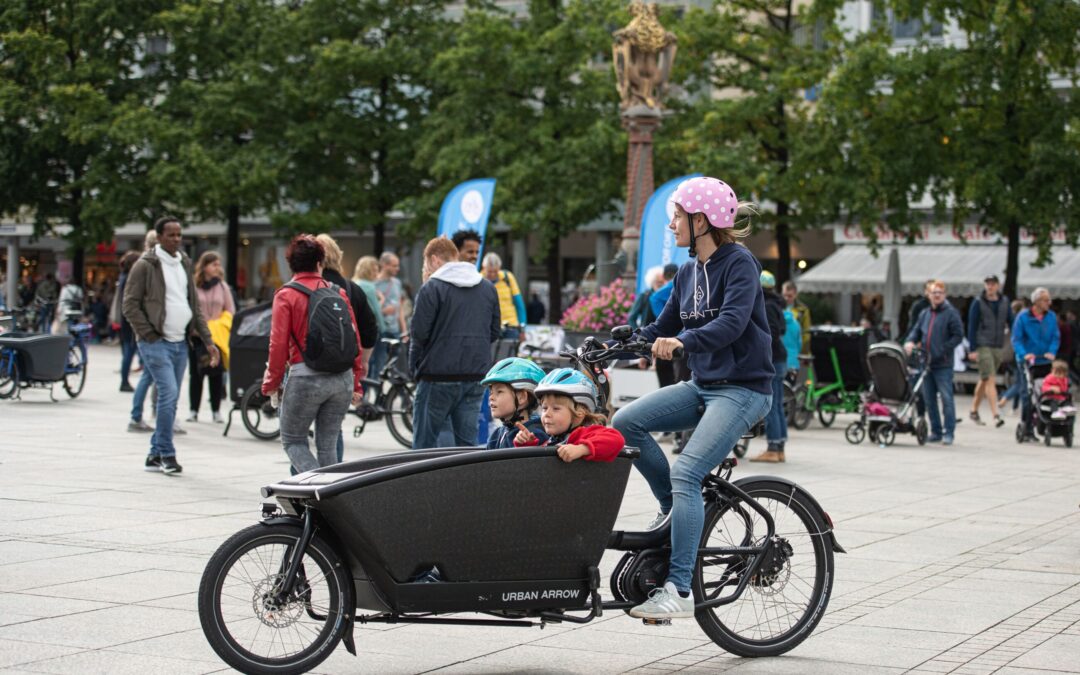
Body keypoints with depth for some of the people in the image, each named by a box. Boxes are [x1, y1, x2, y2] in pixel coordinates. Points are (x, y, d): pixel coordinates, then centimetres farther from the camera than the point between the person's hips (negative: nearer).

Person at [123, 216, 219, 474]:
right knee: (169, 394, -16)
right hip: (156, 343, -7)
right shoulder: (145, 265, -5)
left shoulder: (184, 264, 16)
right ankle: (166, 454, -7)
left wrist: (208, 341, 13)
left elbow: (195, 305, 19)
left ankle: (155, 455, 15)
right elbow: (130, 305, -7)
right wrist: (149, 335, -13)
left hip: (181, 343, 7)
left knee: (170, 399, 7)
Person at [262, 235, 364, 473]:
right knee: (328, 445, 12)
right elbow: (355, 340, 8)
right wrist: (356, 384, 14)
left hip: (306, 377, -4)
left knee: (293, 440, 9)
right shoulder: (339, 293, 9)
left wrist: (271, 383, 3)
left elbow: (279, 344, -7)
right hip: (343, 380, 4)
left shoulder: (286, 295, -3)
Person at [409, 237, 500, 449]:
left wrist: (414, 367, 3)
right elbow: (495, 331, 15)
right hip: (477, 375, 5)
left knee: (424, 442, 2)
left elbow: (419, 333, -12)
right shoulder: (488, 288, 11)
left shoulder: (431, 288, -8)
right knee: (467, 442, 8)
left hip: (438, 377, -5)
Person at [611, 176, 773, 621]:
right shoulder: (688, 272, 12)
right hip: (702, 385, 8)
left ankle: (678, 590, -23)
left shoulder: (739, 263, -11)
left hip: (743, 388, -8)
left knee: (686, 471, -23)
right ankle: (673, 508, 8)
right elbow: (662, 329, 17)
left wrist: (682, 342, -43)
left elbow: (733, 322, -27)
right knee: (626, 422, -10)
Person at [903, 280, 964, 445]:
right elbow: (916, 331, 19)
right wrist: (910, 342, -3)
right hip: (926, 363, 6)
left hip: (943, 365, -6)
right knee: (929, 399, 9)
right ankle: (936, 431, 17)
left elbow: (958, 335, -8)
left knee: (946, 398, -7)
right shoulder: (924, 314, 15)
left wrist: (942, 350, -15)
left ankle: (948, 433, -3)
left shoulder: (951, 313, -4)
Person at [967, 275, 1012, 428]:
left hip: (999, 347, 5)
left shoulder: (1004, 302, 9)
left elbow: (1011, 323, 13)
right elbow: (972, 327, -4)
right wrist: (973, 349, -9)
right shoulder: (978, 303, -3)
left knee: (984, 380, 14)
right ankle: (996, 414, -19)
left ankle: (974, 411, 26)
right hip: (983, 346, -5)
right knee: (990, 379, -14)